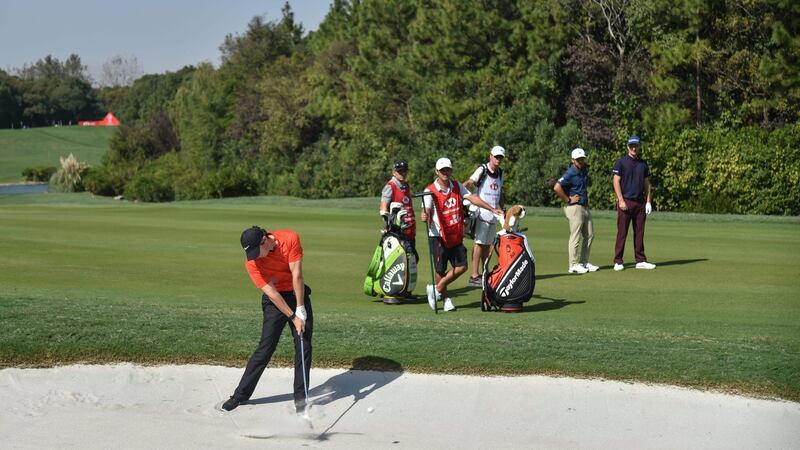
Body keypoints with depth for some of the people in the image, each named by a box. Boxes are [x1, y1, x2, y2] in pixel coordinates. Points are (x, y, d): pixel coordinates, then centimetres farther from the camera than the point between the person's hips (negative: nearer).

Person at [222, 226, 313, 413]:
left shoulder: (290, 238, -20)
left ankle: (300, 397, 3)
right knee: (265, 347, -6)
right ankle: (241, 394, 3)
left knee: (304, 346, -2)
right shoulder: (251, 263, -19)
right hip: (275, 301, -1)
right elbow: (271, 292, -19)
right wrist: (293, 317, -21)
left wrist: (300, 310, -20)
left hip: (298, 294, 1)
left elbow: (297, 275, -20)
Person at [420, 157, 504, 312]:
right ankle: (446, 299, 19)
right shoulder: (430, 191, -10)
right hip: (439, 236, -5)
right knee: (440, 269, 1)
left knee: (461, 267, 1)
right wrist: (424, 215, -47)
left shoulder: (457, 186, 7)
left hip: (456, 236, 5)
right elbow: (426, 209, -22)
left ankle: (438, 289, 17)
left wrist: (492, 209, -6)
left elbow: (472, 198, 2)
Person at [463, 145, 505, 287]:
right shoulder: (482, 170, -8)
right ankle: (474, 276, -11)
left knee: (487, 244, 11)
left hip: (493, 214, 7)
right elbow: (469, 183, -21)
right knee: (479, 243, -10)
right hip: (482, 213, -7)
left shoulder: (500, 173, 15)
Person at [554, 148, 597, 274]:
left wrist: (586, 198, 16)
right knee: (576, 236, -7)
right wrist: (568, 200, -18)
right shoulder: (570, 173, -15)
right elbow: (557, 187, -26)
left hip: (585, 207, 9)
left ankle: (584, 262, 19)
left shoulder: (585, 170, 12)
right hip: (574, 207, -9)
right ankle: (573, 265, -2)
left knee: (589, 235, 11)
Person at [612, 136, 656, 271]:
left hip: (640, 202, 5)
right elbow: (616, 182, -5)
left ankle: (640, 261, 10)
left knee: (639, 233, 6)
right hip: (625, 202, -5)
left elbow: (647, 183, 15)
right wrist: (621, 200, -13)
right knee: (622, 233, -4)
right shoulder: (621, 162, 0)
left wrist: (648, 201, 6)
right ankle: (618, 262, -1)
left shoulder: (643, 163, 14)